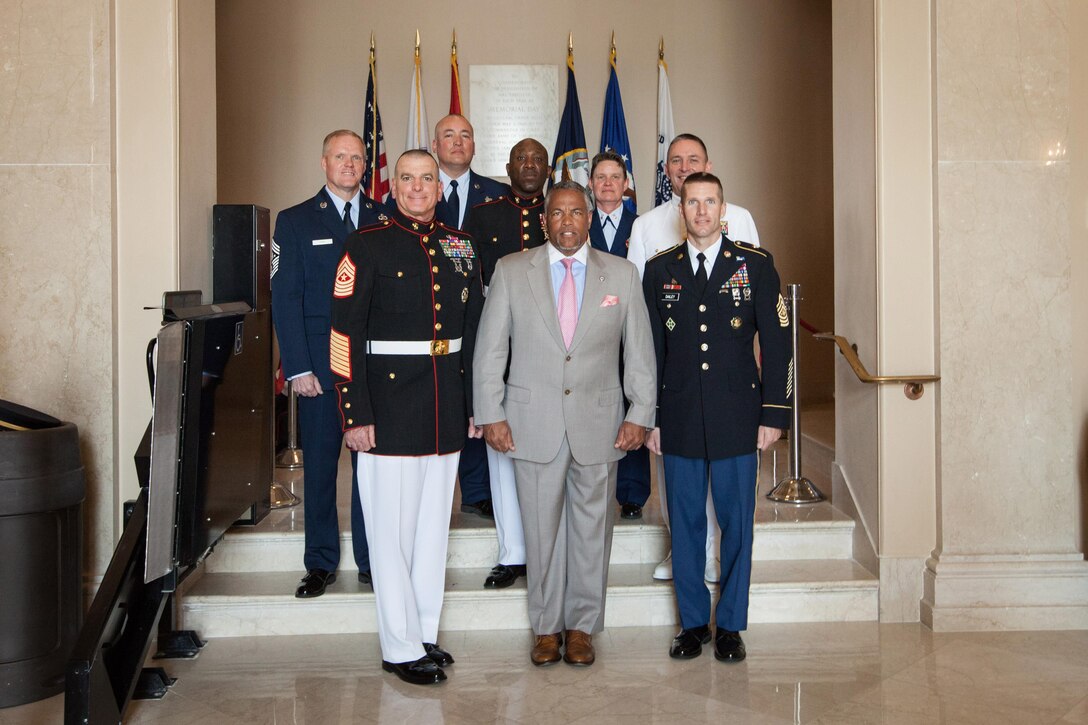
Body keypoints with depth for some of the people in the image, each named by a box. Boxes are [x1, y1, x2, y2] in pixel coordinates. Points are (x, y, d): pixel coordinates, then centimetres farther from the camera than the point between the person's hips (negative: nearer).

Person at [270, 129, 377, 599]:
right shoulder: (295, 221, 4)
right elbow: (285, 299, -1)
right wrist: (298, 368, -9)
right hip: (321, 366, -1)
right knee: (320, 465, 6)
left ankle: (372, 560, 18)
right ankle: (321, 563, 18)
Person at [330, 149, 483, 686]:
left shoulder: (461, 247, 11)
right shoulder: (367, 246, -4)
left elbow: (474, 329, 13)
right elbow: (345, 334, -9)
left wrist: (474, 405, 10)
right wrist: (355, 415, -14)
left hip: (446, 408, 5)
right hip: (390, 405, -5)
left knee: (434, 525, 14)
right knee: (393, 530, 1)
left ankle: (425, 635, 27)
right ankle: (401, 648, 13)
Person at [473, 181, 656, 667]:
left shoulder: (621, 275, 5)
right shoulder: (511, 271, 2)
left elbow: (640, 352, 7)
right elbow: (489, 350, 3)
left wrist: (639, 415, 1)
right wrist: (491, 415, -2)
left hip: (598, 424, 1)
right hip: (533, 423, 0)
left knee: (591, 530, 8)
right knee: (541, 529, 7)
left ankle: (582, 627, 23)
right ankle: (546, 627, 22)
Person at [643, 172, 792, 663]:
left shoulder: (755, 265, 3)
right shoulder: (659, 271, 7)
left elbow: (777, 343, 1)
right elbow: (650, 350, 9)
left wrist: (774, 414, -4)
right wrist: (648, 418, 5)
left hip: (737, 417, -1)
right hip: (679, 420, 1)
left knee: (737, 524, 5)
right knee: (685, 524, 7)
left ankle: (730, 626, 18)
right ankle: (693, 623, 21)